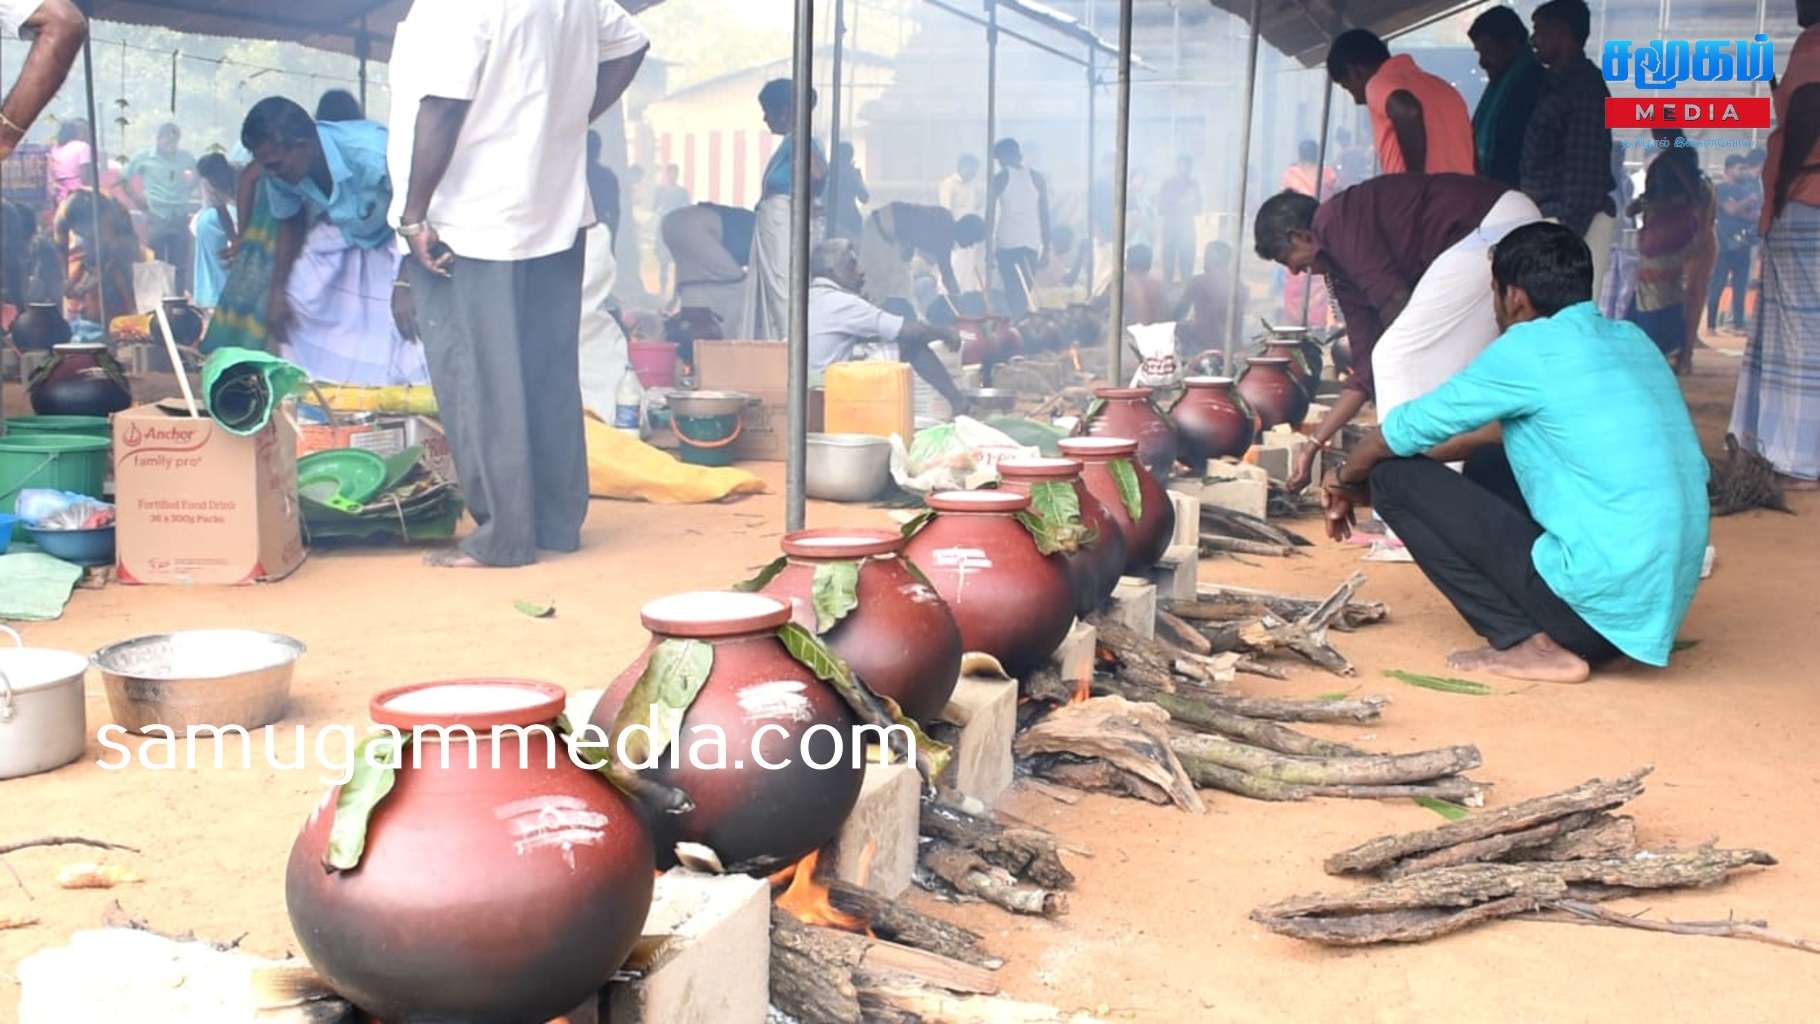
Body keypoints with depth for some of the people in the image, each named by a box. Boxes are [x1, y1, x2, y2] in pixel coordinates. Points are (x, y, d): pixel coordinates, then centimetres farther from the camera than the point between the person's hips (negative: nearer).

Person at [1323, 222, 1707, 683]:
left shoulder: (1531, 349, -9)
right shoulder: (1630, 339, 14)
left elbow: (1404, 433, 1)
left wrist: (1347, 482, 20)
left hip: (1601, 597, -8)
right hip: (1666, 598, 9)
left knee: (1395, 476, -2)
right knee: (1488, 465, 25)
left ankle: (1531, 644, -5)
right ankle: (1580, 637, 15)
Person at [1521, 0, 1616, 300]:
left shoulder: (1585, 85, -11)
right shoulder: (1558, 84, 19)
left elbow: (1586, 168, -18)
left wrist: (1567, 234, -21)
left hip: (1574, 221, -10)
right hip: (1552, 220, 10)